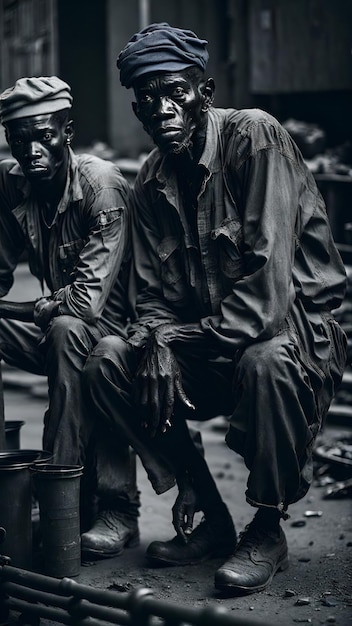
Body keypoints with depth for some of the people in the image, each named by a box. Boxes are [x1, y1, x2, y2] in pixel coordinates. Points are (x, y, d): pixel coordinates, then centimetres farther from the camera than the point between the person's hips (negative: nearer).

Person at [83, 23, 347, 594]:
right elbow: (154, 296, 5)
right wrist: (159, 347, -19)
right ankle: (212, 520, -1)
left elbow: (268, 281, -26)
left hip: (298, 326, -7)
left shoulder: (254, 135, -18)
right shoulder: (151, 182, 4)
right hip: (207, 343, 7)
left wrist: (187, 341, -19)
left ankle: (267, 530, -13)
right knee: (106, 362, -12)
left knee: (265, 363, -39)